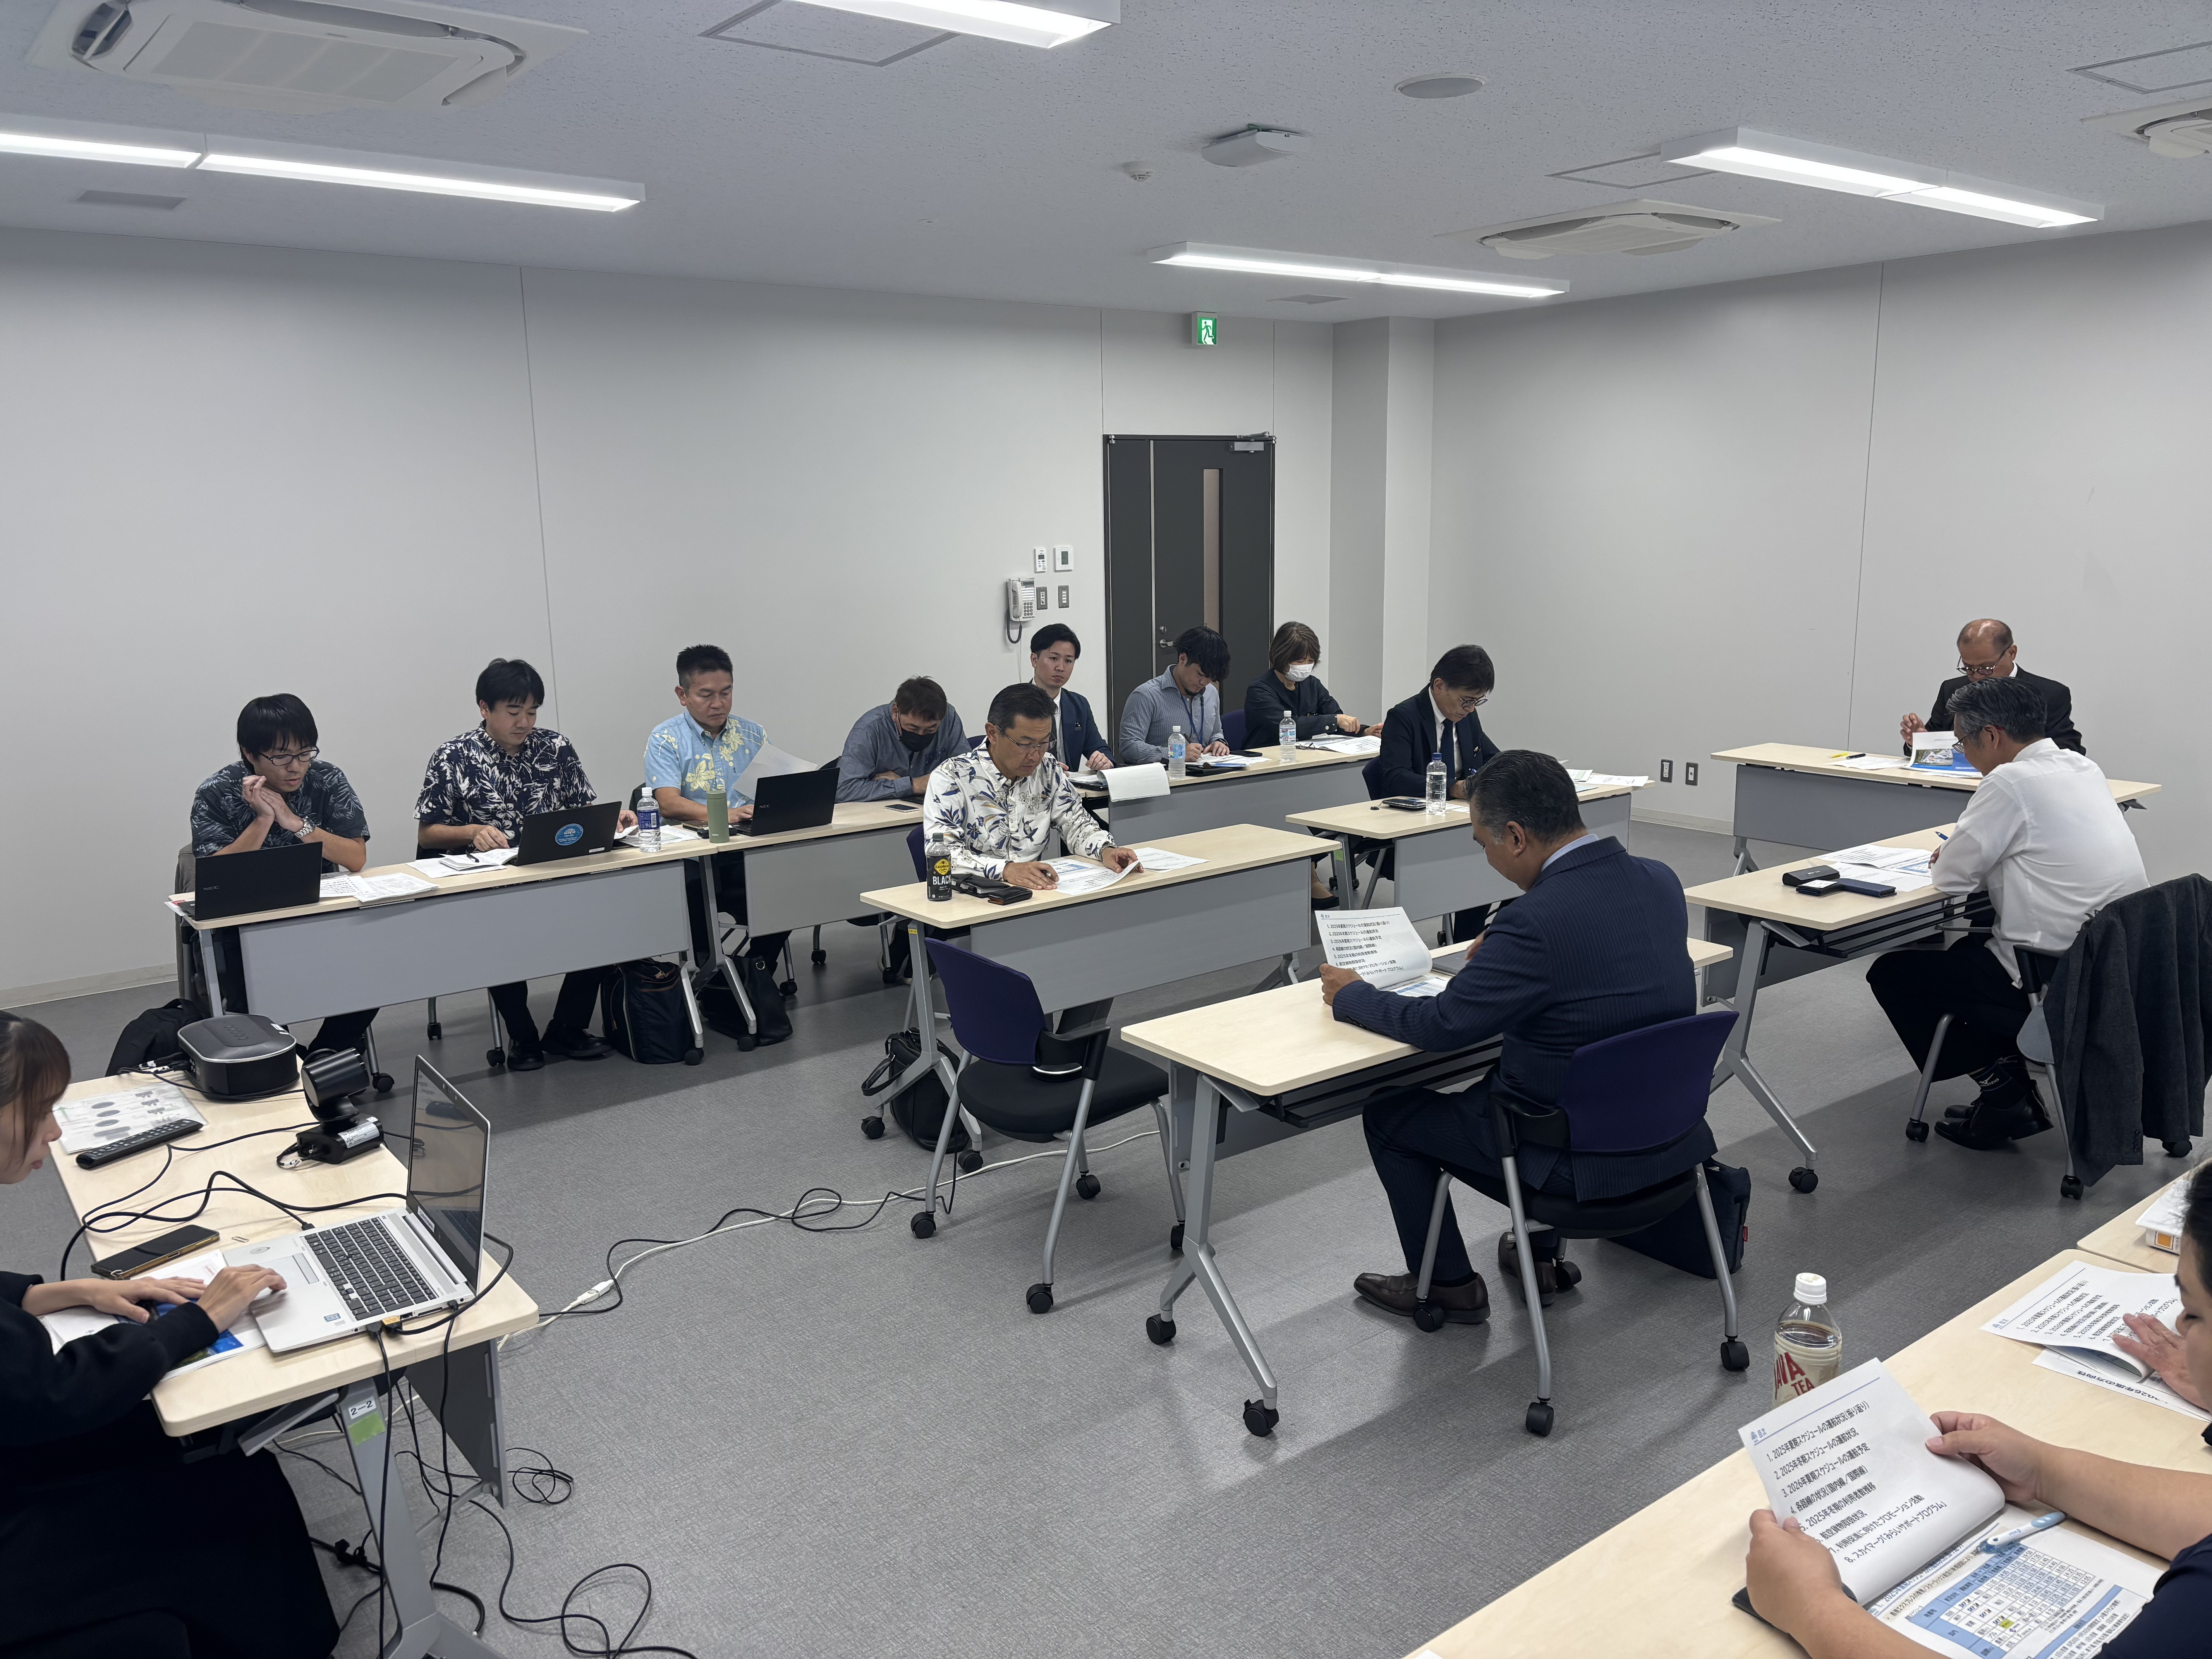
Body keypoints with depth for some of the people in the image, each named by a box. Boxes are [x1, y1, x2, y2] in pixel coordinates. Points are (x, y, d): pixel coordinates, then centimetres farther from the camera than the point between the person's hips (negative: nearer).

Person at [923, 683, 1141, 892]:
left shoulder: (1048, 770, 6)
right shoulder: (952, 778, -11)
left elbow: (1076, 823, 15)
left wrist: (1106, 851, -7)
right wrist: (1006, 870, -34)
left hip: (1038, 892, 2)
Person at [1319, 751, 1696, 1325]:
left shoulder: (1537, 921, -27)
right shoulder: (1660, 880, -3)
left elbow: (1442, 1026, -18)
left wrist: (1349, 996, -2)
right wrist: (1502, 950, 14)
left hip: (1583, 1158, -8)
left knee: (1389, 1115, 10)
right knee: (1498, 1078, 34)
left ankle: (1449, 1287, 25)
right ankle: (1539, 1256, 39)